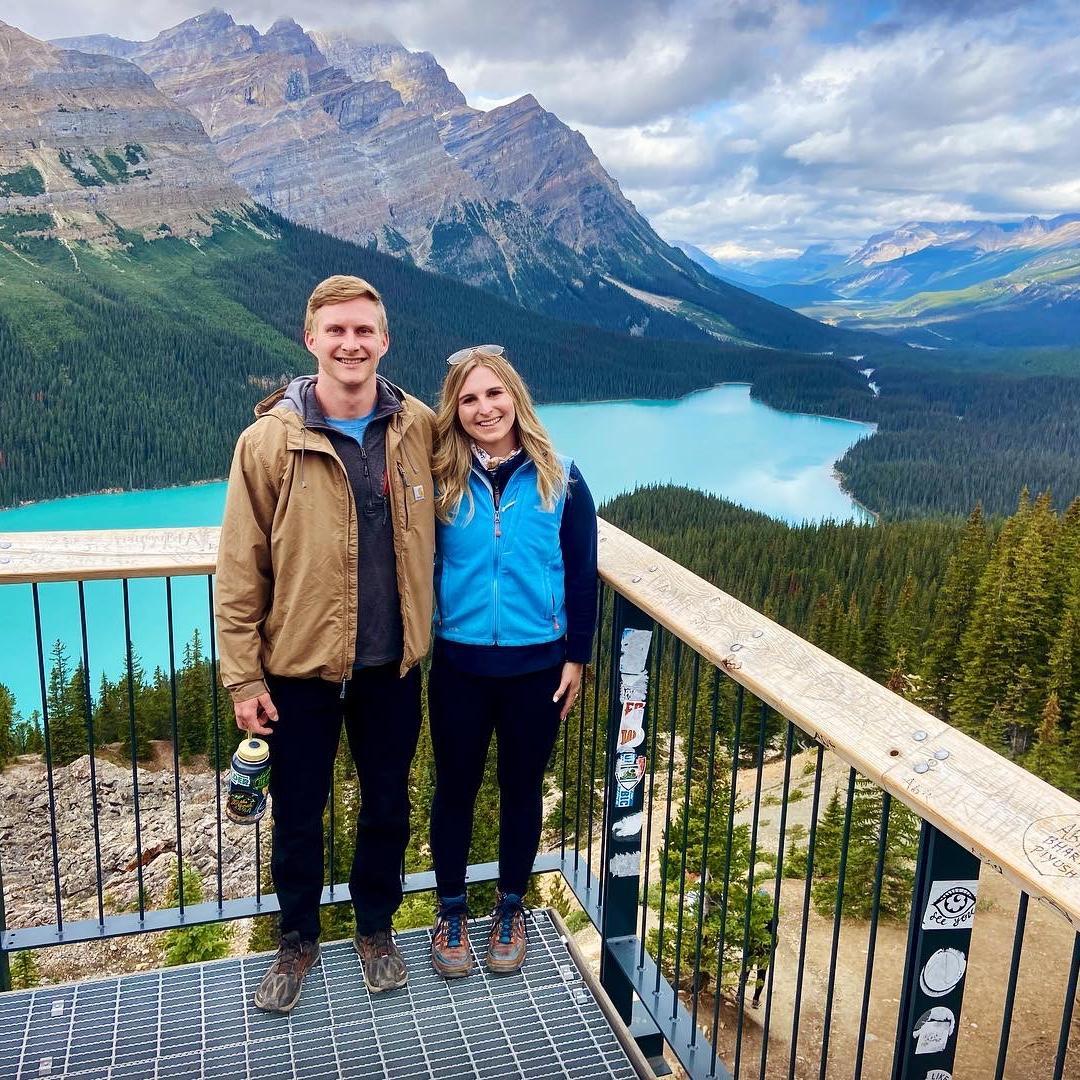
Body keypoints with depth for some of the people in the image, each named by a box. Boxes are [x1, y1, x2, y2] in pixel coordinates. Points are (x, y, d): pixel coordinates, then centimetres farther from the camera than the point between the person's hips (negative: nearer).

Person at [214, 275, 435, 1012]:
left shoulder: (420, 428, -5)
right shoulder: (269, 440, -11)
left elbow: (437, 533, 8)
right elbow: (240, 570, -8)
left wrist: (428, 629, 4)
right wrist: (244, 675, -8)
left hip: (392, 665, 2)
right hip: (299, 666, -1)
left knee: (387, 806, 18)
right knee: (298, 815, 16)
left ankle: (377, 927, 43)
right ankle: (299, 940, 41)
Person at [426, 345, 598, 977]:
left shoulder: (559, 480, -4)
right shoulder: (442, 480, -4)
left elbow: (582, 573, 0)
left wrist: (576, 657, -1)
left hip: (537, 664, 0)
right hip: (460, 664, 0)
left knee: (522, 787, 15)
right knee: (456, 787, 12)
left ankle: (511, 906, 36)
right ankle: (452, 909, 34)